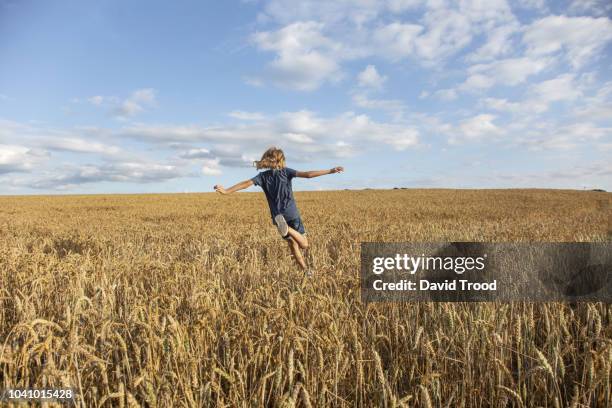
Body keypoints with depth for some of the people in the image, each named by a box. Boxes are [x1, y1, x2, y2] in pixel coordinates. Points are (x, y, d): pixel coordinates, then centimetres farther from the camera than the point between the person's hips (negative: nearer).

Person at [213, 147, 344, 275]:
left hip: (278, 216, 4)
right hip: (291, 214, -3)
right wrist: (330, 171, -11)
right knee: (304, 244, 1)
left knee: (293, 245, 16)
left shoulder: (263, 176, 2)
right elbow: (307, 175, -13)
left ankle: (306, 271, 15)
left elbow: (246, 183, -8)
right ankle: (287, 228, -27)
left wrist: (227, 191, -8)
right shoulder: (285, 171, -4)